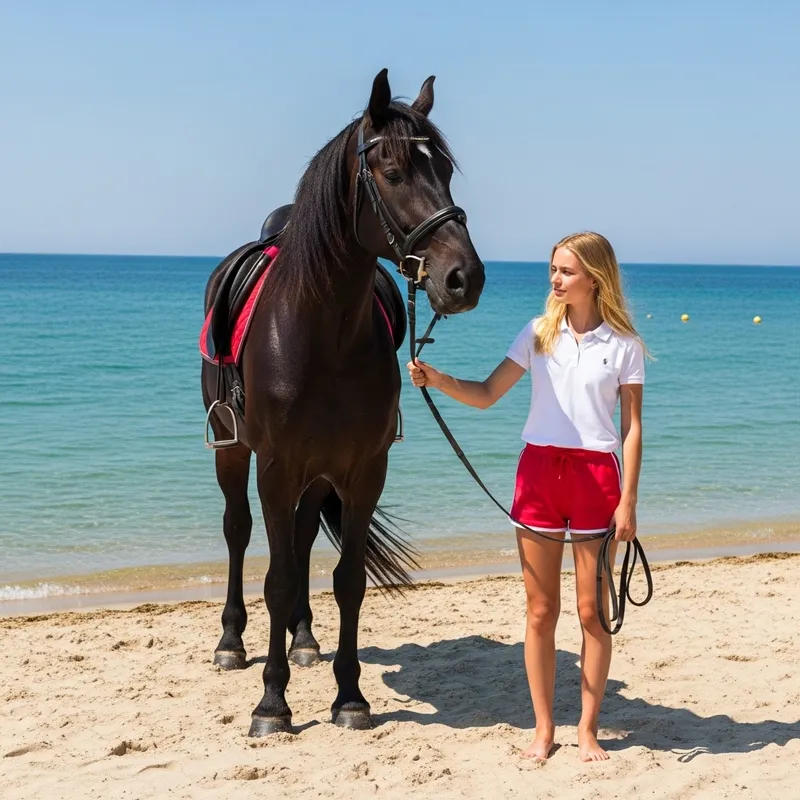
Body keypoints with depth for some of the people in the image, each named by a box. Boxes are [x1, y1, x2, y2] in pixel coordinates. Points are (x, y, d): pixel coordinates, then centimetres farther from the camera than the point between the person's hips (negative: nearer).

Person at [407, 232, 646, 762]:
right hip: (539, 469, 2)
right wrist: (438, 380, -15)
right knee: (541, 611, 7)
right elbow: (487, 394, 2)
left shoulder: (624, 344, -1)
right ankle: (544, 729, 18)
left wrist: (628, 501, -7)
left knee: (593, 611, 4)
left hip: (596, 474, -2)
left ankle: (588, 730, 17)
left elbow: (632, 426, -2)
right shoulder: (539, 333, 5)